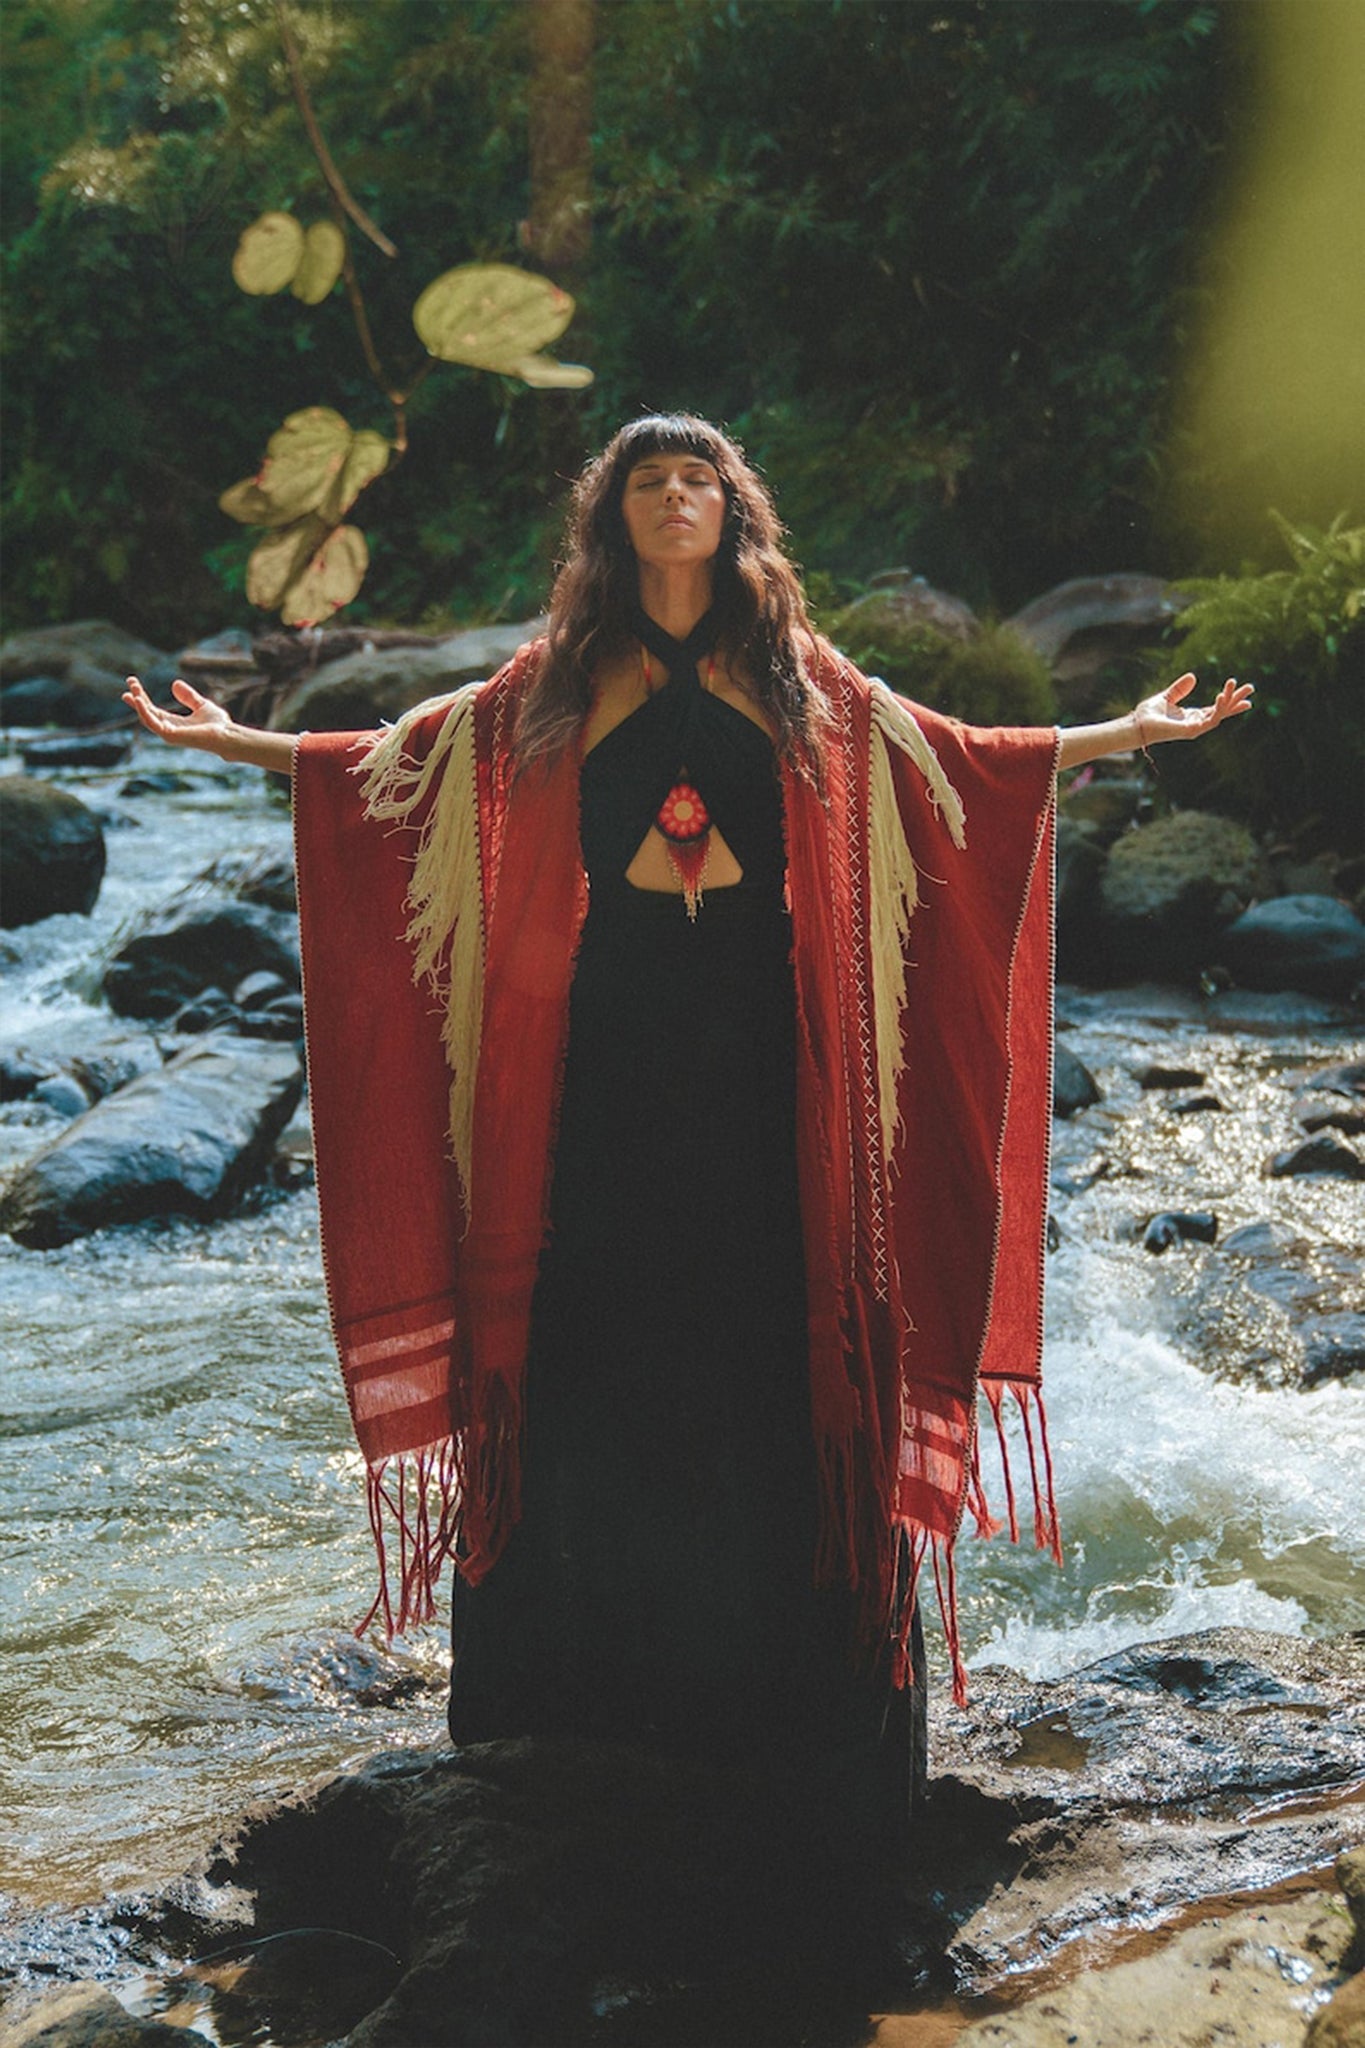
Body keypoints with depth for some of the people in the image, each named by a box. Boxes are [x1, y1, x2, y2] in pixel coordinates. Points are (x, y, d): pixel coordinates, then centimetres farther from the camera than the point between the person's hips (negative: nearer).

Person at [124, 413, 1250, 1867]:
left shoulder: (804, 683, 12)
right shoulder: (558, 683, 11)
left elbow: (965, 761, 16)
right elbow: (394, 759, 13)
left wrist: (1133, 731, 12)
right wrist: (231, 740, 8)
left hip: (756, 1037, 0)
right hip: (606, 1031, 0)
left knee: (762, 1326, -2)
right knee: (597, 1327, -1)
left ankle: (772, 1696, 6)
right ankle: (584, 1693, 9)